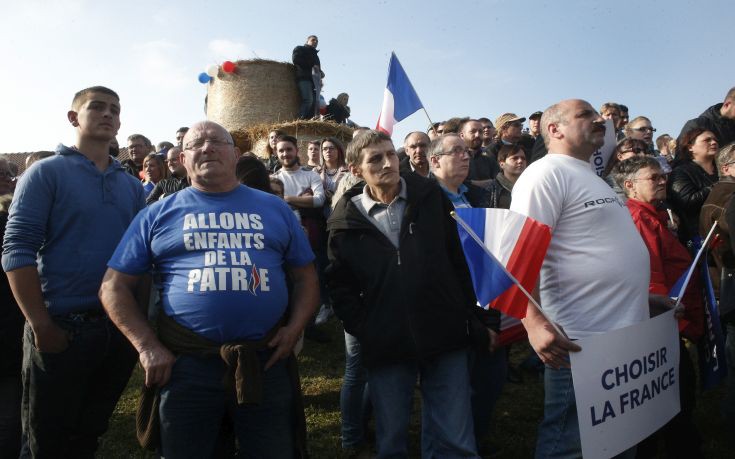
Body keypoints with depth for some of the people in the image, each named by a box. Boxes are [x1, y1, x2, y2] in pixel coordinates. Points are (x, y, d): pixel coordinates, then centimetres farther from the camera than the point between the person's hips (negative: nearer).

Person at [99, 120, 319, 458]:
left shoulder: (275, 208, 9)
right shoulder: (159, 214, 5)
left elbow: (305, 276, 12)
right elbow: (114, 285, 5)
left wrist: (294, 327, -3)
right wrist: (147, 347, -5)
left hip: (267, 359, 1)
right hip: (185, 363, -1)